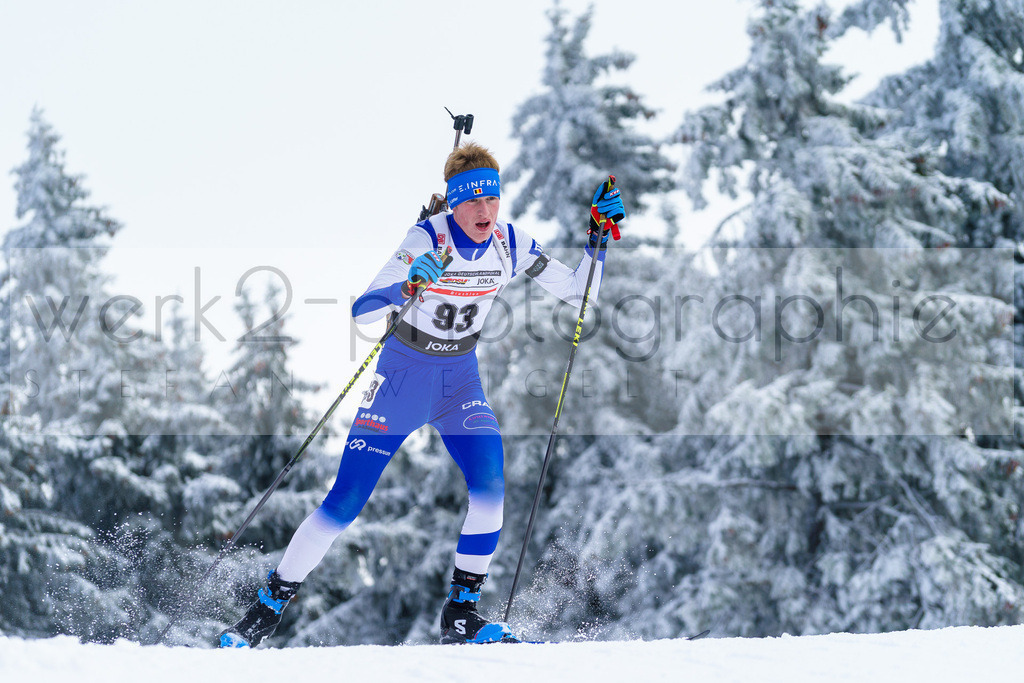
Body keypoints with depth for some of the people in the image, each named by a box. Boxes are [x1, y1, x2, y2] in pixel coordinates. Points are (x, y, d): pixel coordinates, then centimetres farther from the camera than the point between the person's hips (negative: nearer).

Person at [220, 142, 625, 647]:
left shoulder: (511, 245, -9)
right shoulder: (425, 241, -22)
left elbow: (580, 294, 0)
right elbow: (361, 312, -29)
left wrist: (599, 236, -14)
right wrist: (408, 286, -47)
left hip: (460, 382, 4)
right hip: (403, 377, -4)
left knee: (490, 483, -20)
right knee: (345, 501, -8)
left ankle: (460, 614, -7)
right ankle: (267, 609, 5)